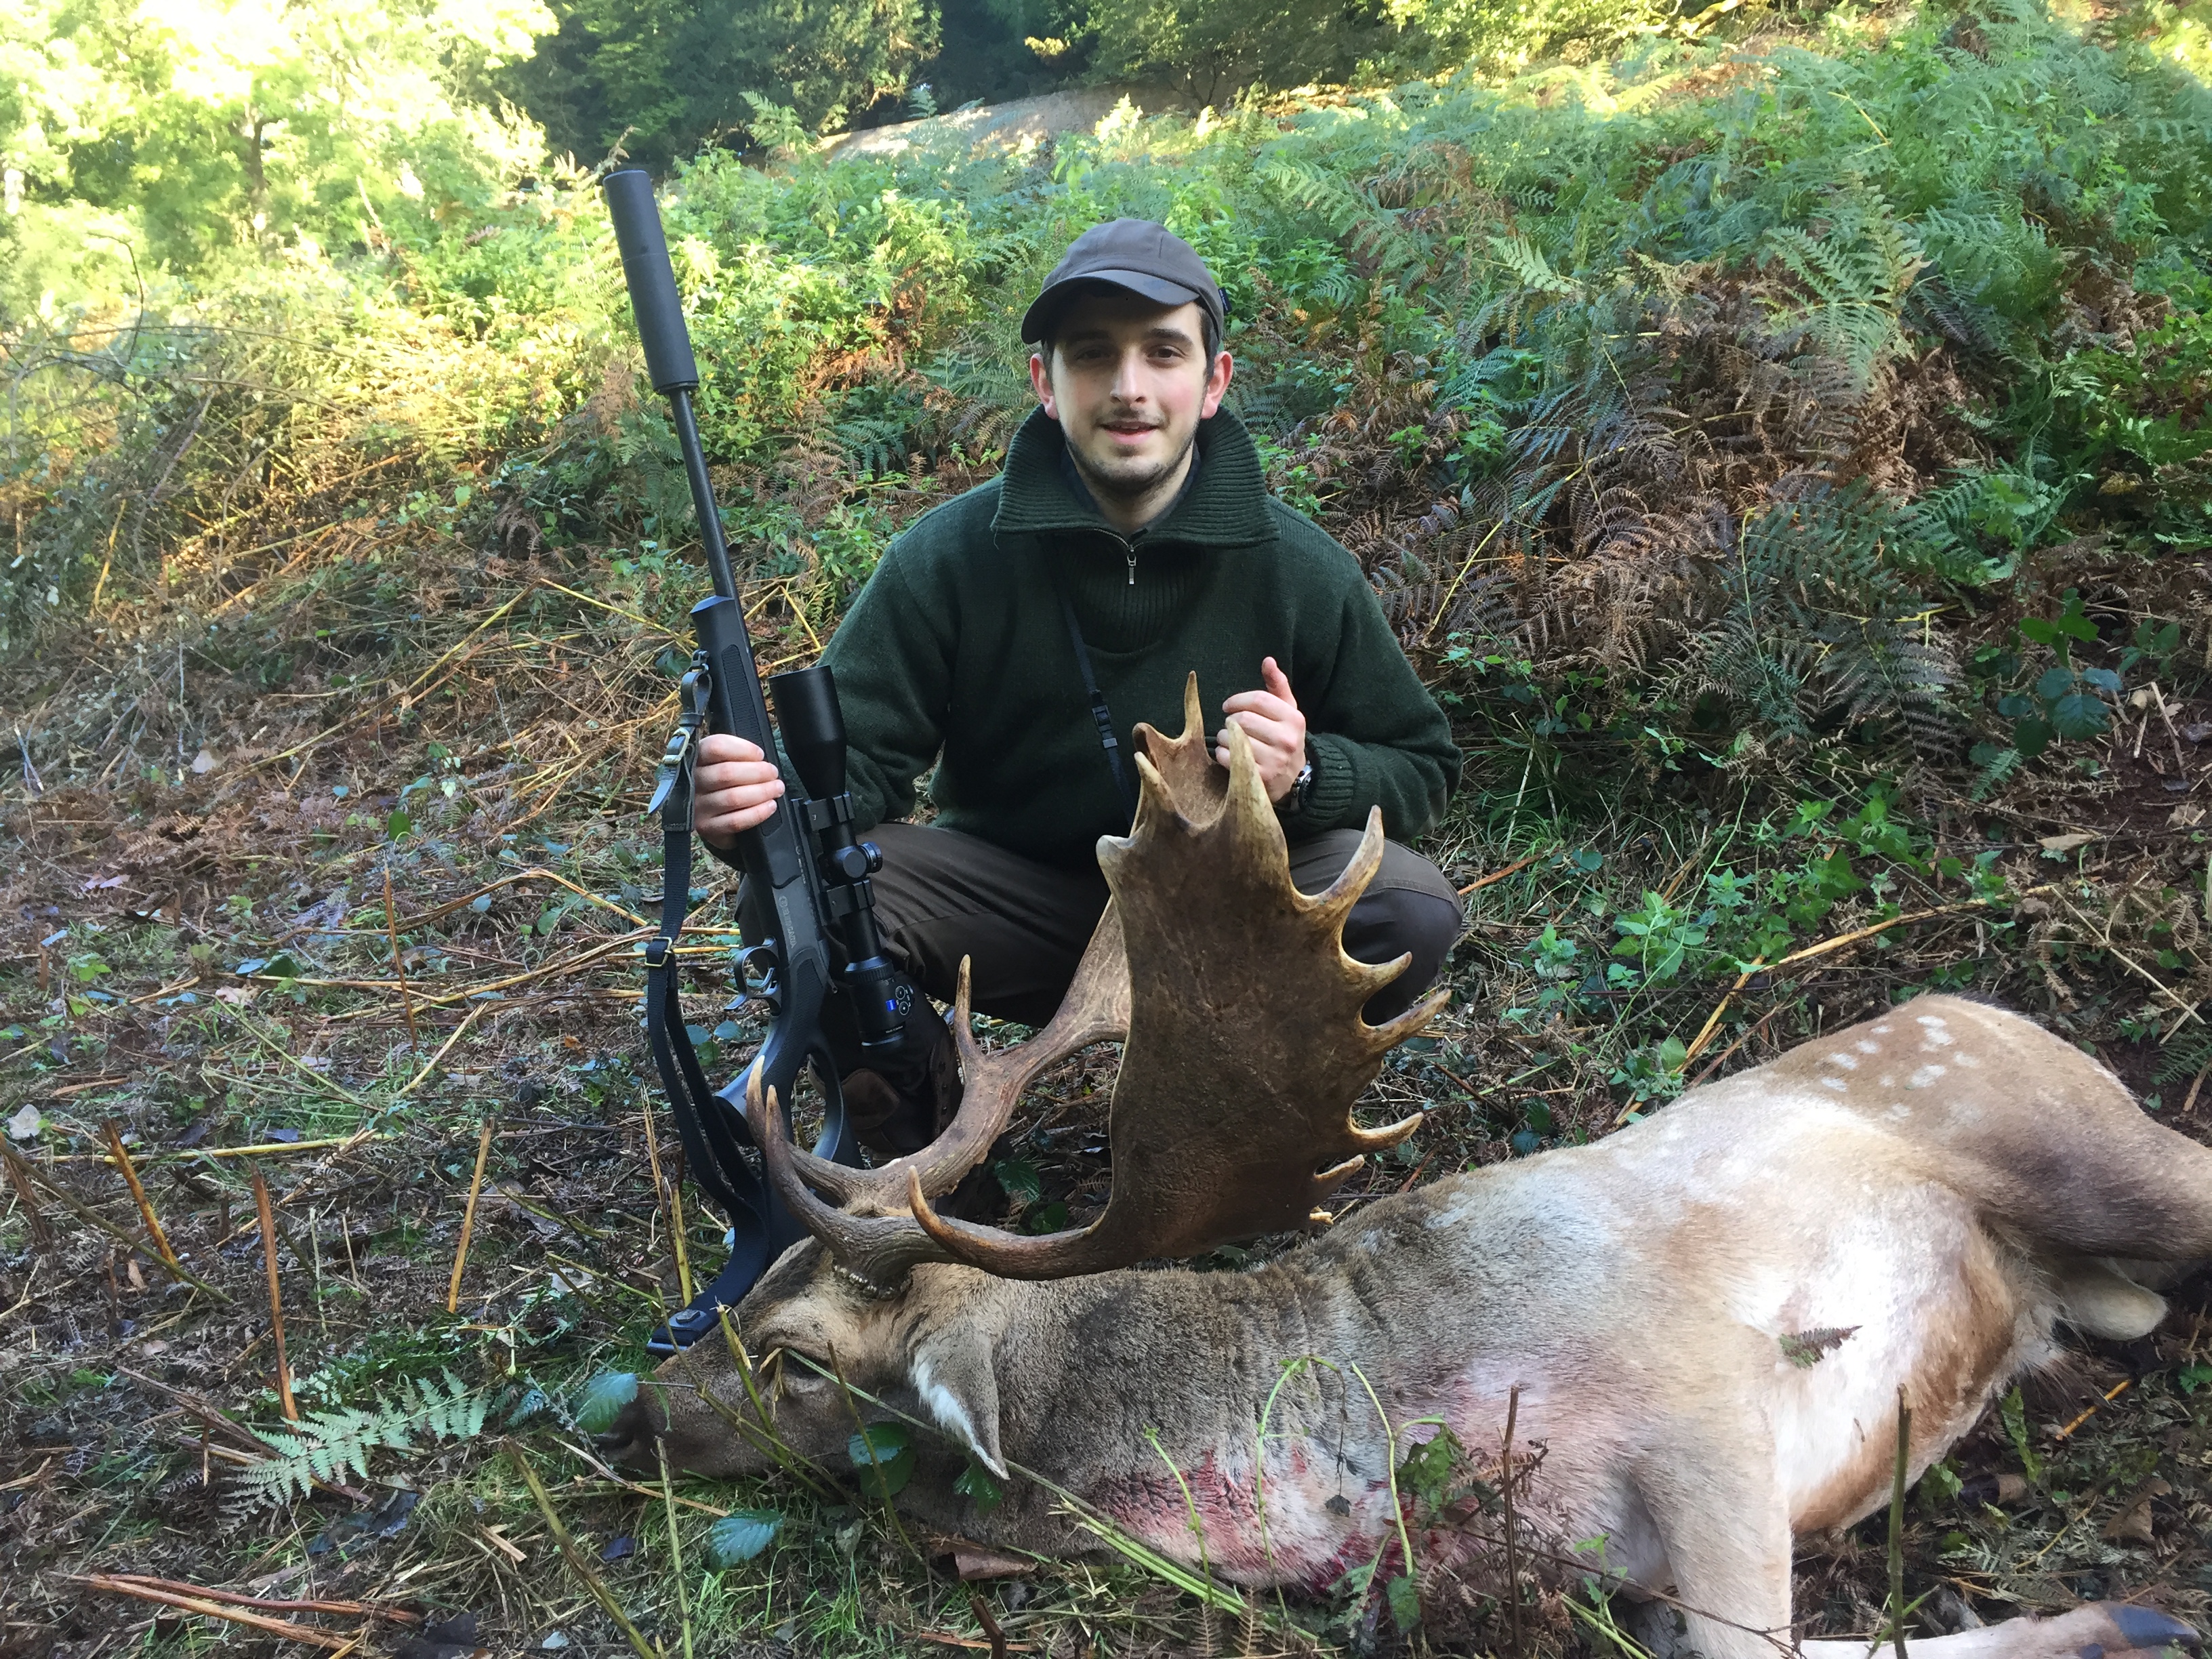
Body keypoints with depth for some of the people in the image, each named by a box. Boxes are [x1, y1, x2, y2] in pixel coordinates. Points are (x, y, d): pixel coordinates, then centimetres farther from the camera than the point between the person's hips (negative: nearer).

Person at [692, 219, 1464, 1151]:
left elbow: (1421, 768, -1)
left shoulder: (1304, 572, -9)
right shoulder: (949, 556, -11)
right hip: (1013, 901, 0)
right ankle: (918, 1141, 2)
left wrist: (1304, 774, -25)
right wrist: (761, 803, -37)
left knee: (1410, 911, -27)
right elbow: (853, 755, -12)